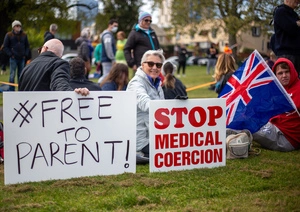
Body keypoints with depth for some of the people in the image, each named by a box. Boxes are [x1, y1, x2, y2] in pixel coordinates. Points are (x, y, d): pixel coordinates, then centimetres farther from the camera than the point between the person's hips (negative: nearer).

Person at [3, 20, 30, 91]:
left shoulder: (24, 35, 8)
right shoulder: (9, 35, -1)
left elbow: (27, 46, 15)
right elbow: (5, 47, 1)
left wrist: (26, 55, 3)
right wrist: (11, 55, -7)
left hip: (22, 58, 3)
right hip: (13, 58, -3)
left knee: (21, 75, 8)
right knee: (12, 75, -5)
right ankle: (11, 91, 0)